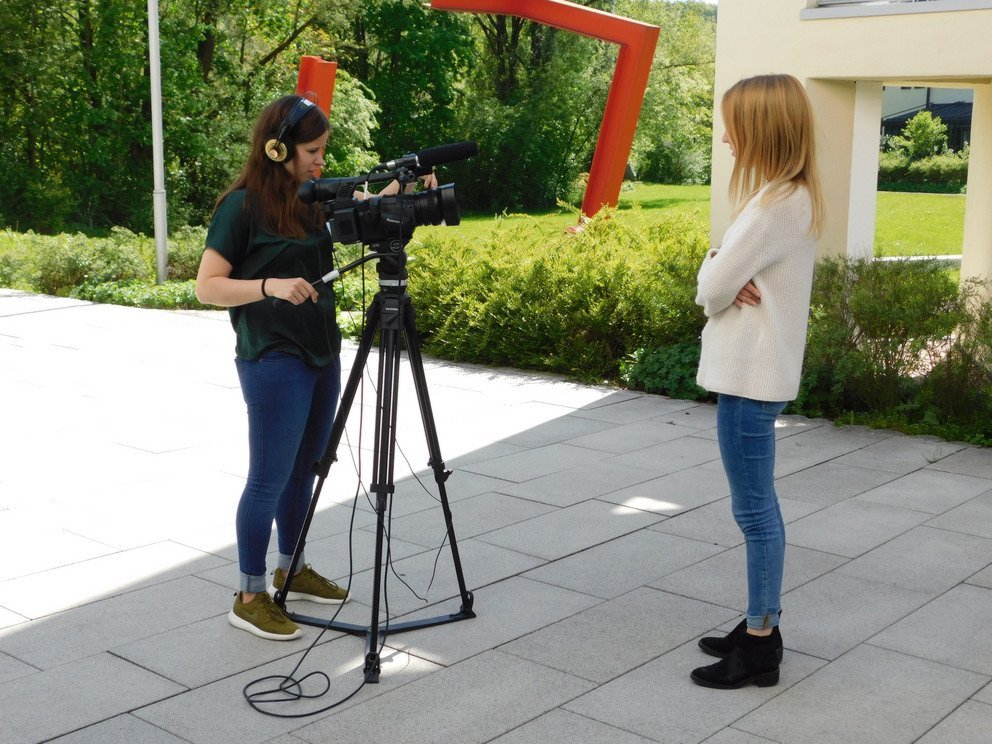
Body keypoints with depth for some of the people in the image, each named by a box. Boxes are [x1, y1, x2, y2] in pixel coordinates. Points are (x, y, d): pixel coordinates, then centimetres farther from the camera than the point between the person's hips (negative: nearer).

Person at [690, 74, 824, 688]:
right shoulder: (795, 197, 12)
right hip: (756, 370, 10)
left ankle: (761, 647, 8)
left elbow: (711, 288, -19)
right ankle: (761, 625, 26)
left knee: (755, 509, -2)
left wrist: (718, 276, 1)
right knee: (758, 506, 16)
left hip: (751, 376, -10)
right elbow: (722, 278, 13)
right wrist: (726, 275, -8)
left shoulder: (774, 205, -19)